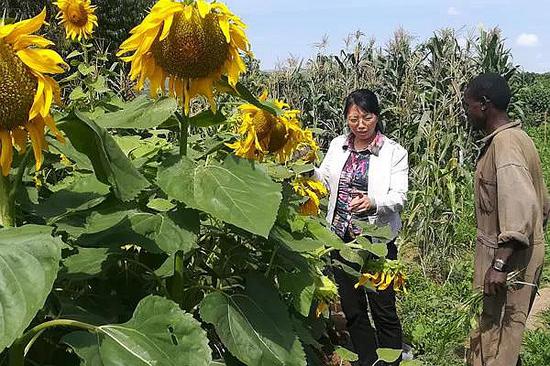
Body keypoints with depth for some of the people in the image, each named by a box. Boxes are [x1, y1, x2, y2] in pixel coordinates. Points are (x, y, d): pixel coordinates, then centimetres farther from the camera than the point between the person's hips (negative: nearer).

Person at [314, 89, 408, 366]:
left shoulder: (394, 152, -7)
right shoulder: (338, 146, 5)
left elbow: (399, 197, -14)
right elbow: (324, 183, 6)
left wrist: (373, 203, -34)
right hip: (341, 238, 4)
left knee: (383, 310, 5)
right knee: (352, 309, 15)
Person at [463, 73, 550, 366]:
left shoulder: (504, 144, -20)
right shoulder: (515, 137, 11)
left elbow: (521, 208, -29)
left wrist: (499, 265, -29)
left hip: (509, 259, -10)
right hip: (519, 255, 10)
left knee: (495, 340, -1)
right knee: (501, 333, 19)